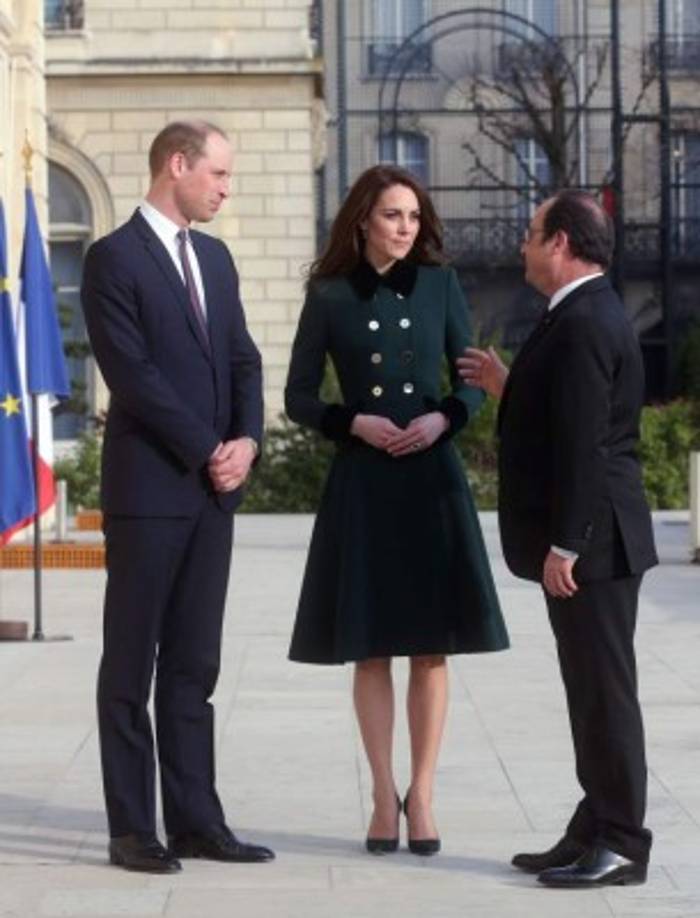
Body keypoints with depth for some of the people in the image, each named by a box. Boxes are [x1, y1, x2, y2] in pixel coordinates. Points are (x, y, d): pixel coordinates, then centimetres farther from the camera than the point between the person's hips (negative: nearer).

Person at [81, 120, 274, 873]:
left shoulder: (214, 257, 15)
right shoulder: (115, 258, -8)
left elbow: (243, 359, 14)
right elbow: (133, 374, -15)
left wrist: (247, 439, -4)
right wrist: (207, 451, -13)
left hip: (212, 489, 7)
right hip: (149, 488, -7)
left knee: (194, 663, 9)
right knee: (131, 664, 1)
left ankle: (195, 819, 14)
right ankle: (132, 828, 6)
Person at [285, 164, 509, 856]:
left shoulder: (439, 285, 5)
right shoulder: (330, 297, 1)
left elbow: (472, 379, 8)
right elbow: (298, 396, 3)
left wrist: (443, 418, -11)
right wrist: (355, 423, -12)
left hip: (431, 476, 1)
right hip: (362, 481, -1)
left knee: (431, 646, 1)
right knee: (371, 648, 3)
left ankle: (421, 796, 10)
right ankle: (383, 795, 14)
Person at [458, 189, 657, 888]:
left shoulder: (583, 323, -17)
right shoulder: (584, 316, 15)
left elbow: (585, 443, -22)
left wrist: (564, 545, -22)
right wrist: (507, 387, 18)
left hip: (590, 542, -11)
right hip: (588, 541, 11)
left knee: (604, 692, -5)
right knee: (592, 692, 13)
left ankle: (620, 845, 1)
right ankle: (596, 832, 20)